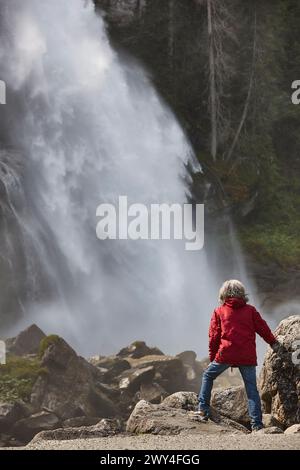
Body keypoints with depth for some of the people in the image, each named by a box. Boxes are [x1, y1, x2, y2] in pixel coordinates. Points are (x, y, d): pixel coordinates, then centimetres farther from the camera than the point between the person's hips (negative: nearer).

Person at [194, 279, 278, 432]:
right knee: (252, 389, 5)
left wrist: (212, 357, 17)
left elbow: (214, 336, 8)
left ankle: (203, 410, 13)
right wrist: (273, 343, 30)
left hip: (226, 354, -1)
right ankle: (256, 424, -1)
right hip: (248, 356, 1)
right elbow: (263, 328, 13)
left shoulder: (219, 312, 8)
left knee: (208, 376, 19)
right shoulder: (250, 310, 9)